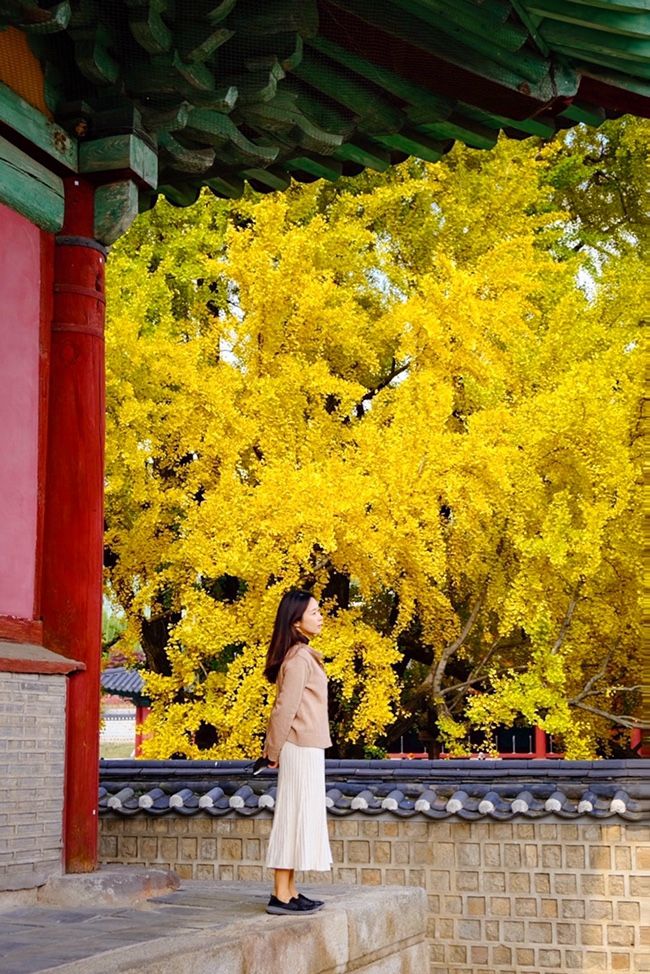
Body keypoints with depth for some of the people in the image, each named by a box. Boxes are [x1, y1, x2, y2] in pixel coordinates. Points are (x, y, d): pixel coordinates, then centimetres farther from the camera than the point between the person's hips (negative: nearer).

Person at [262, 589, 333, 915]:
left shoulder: (302, 655, 15)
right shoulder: (299, 658, -16)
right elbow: (285, 708, -17)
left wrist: (275, 750, 12)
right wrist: (274, 751, -8)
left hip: (307, 749, 9)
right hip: (302, 749, -9)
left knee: (300, 819, 11)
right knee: (295, 818, -5)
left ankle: (289, 893, 16)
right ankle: (281, 896, -1)